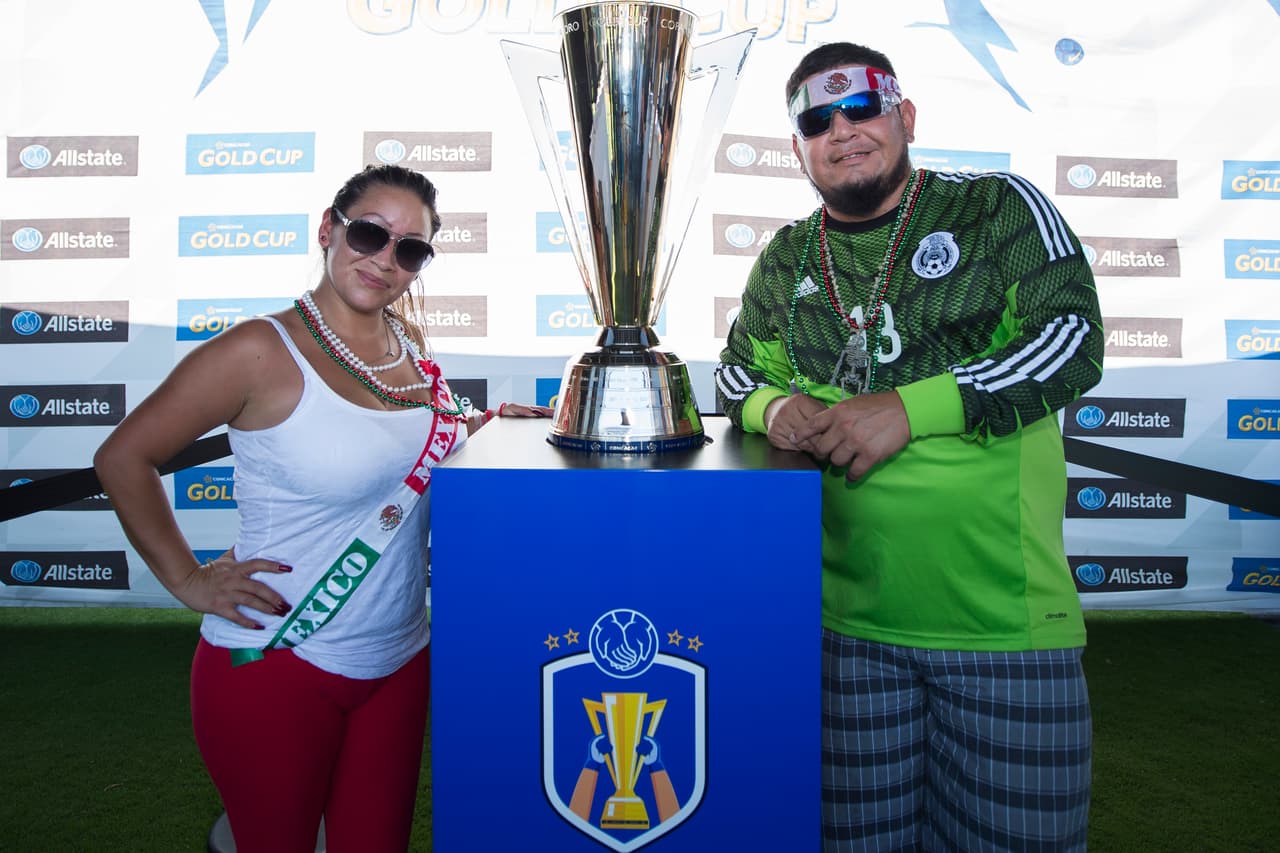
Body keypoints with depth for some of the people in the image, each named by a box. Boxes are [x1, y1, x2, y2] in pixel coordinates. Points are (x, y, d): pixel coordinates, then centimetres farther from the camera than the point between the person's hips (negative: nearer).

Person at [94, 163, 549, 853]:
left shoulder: (409, 346, 2)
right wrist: (188, 579, -9)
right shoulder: (262, 351, -16)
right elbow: (122, 458, -8)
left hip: (399, 660, 6)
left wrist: (479, 423, 3)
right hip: (277, 664, -5)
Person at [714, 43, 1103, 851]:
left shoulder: (998, 208, 3)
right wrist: (774, 405, -6)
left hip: (1002, 620, -2)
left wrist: (912, 406, -18)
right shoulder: (785, 261, 13)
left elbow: (1073, 338, -7)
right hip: (844, 618, 3)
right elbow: (737, 370, 19)